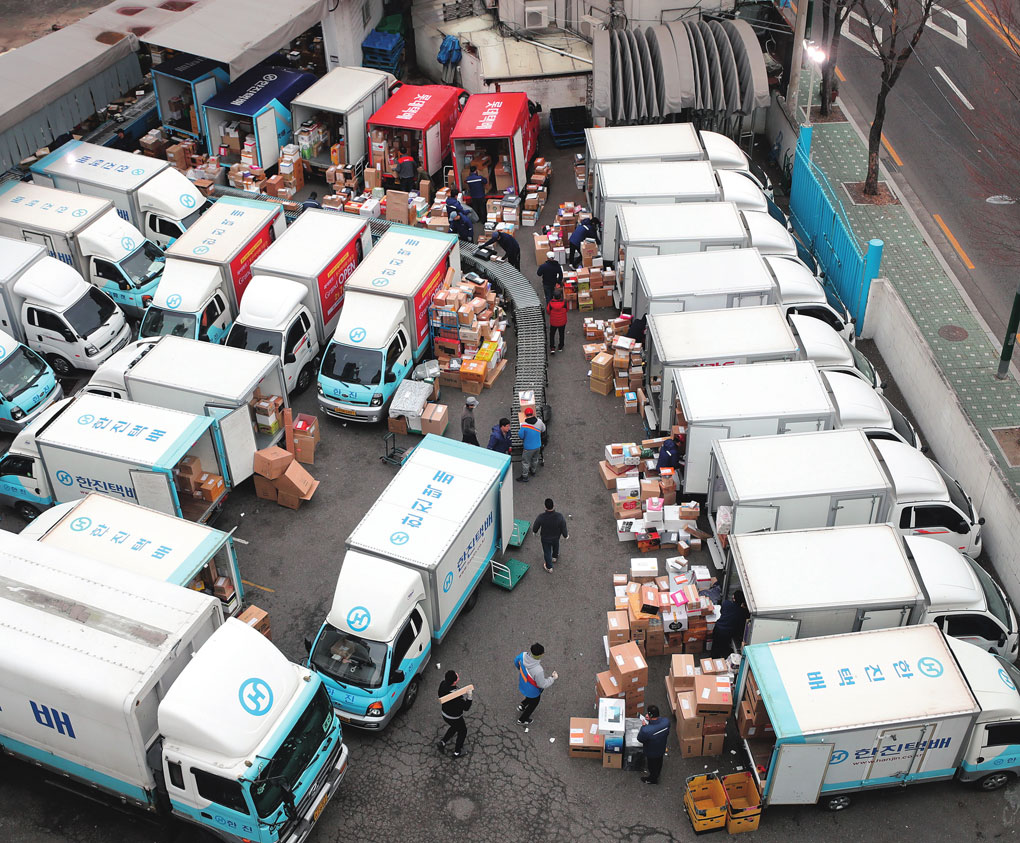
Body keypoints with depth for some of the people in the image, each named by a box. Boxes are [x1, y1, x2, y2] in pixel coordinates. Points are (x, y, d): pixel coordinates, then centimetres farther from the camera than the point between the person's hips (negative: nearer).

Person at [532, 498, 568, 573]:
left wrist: (534, 530, 8)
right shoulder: (559, 516, -35)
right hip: (556, 537, 1)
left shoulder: (541, 517, -36)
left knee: (547, 552, 25)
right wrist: (565, 535, 4)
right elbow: (563, 527, -18)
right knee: (556, 546, 35)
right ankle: (554, 557, 64)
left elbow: (535, 529, -17)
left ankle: (549, 567, 45)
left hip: (545, 538, -1)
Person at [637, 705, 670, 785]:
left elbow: (640, 739, -22)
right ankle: (657, 774, 63)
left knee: (652, 765, 26)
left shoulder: (646, 730, -45)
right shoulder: (666, 721, -31)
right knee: (659, 762, 34)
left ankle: (652, 779, 54)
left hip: (652, 752, -4)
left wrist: (644, 726, -15)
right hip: (661, 749, 4)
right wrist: (650, 720, -13)